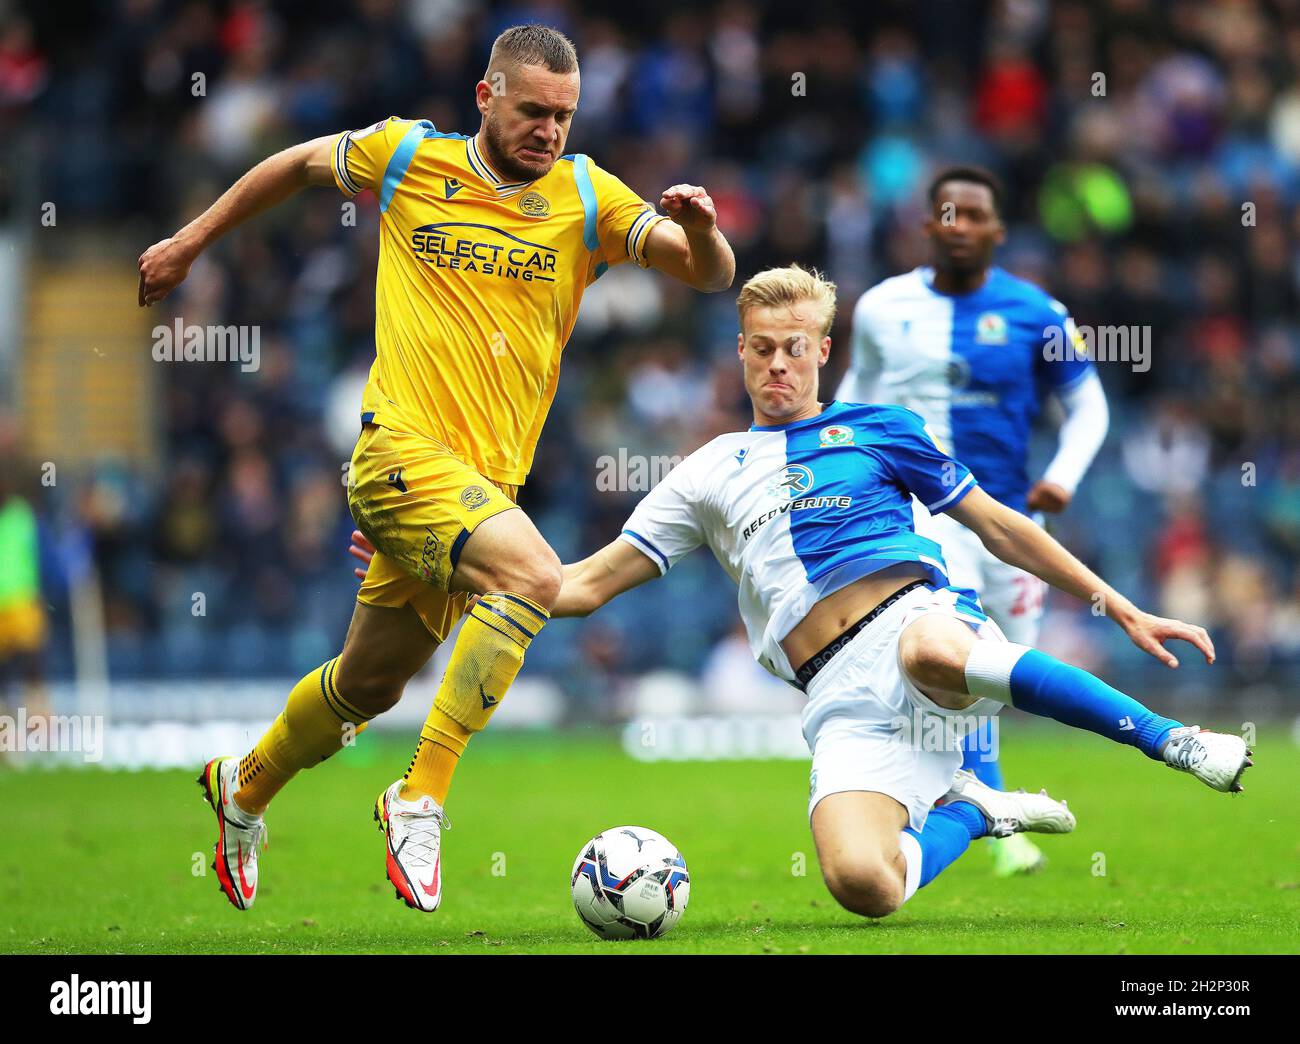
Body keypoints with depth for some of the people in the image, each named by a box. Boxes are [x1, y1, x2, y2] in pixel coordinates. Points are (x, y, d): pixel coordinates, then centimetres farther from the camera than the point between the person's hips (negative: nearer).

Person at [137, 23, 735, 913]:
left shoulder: (587, 198, 3)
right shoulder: (408, 157, -1)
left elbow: (711, 275, -4)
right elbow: (300, 163, 17)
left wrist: (700, 230, -26)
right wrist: (192, 241, 23)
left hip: (491, 475, 5)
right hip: (404, 448, -5)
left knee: (369, 685, 17)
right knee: (534, 574, -30)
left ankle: (244, 789, 46)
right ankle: (421, 801, -23)